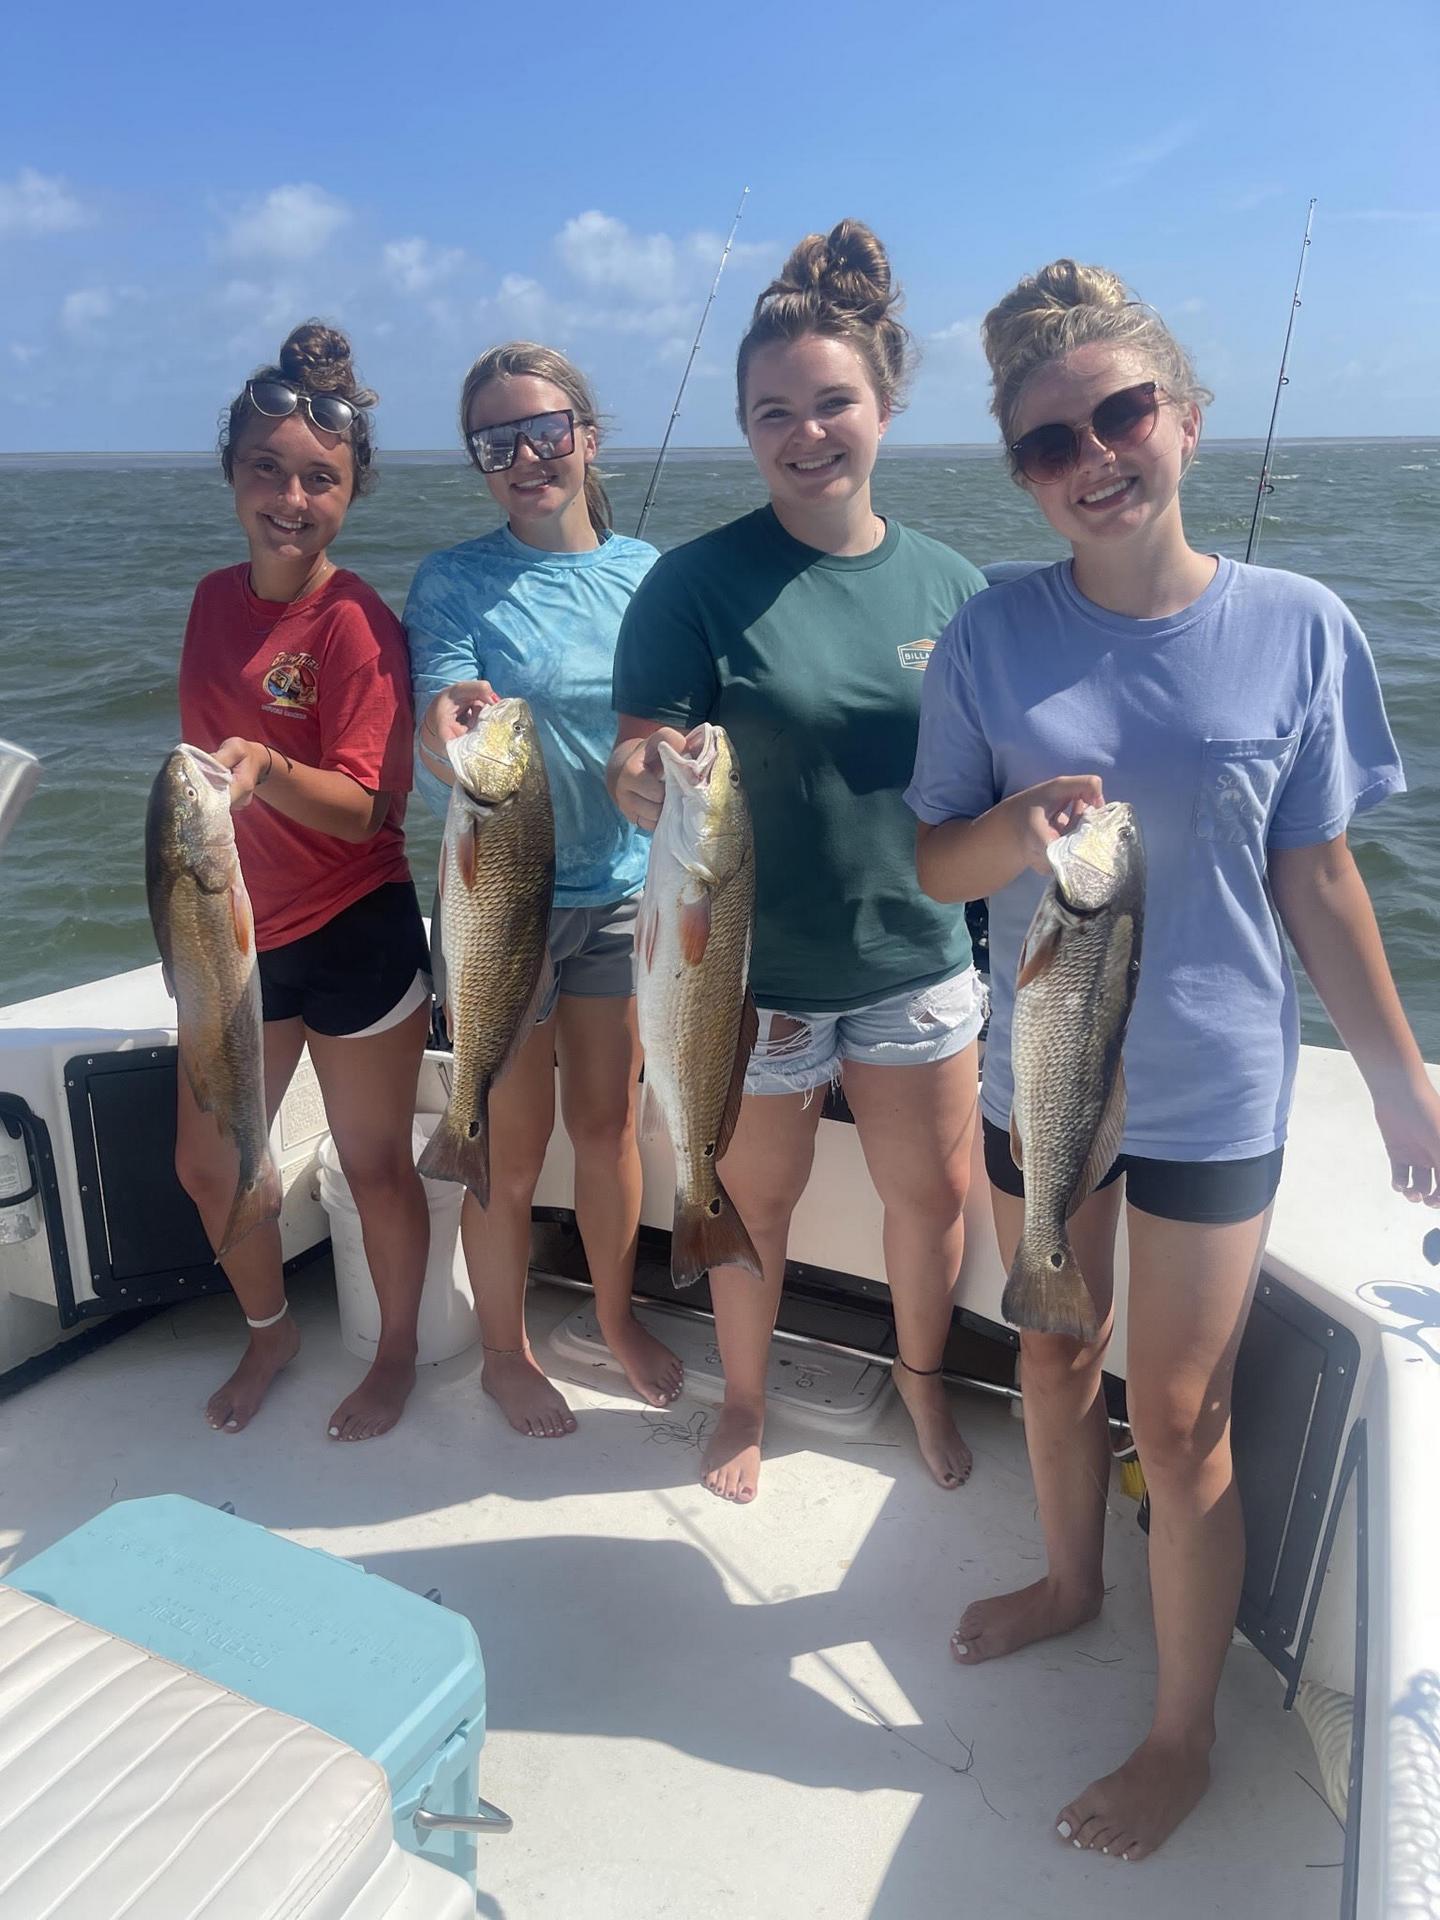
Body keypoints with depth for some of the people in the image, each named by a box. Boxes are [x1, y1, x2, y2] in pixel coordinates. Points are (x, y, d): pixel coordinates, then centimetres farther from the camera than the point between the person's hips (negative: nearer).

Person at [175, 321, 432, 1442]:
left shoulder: (357, 625, -15)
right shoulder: (216, 598, 4)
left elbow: (363, 807, -21)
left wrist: (266, 770, -40)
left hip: (353, 937, -6)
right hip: (238, 931, 7)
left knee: (374, 1164, 8)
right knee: (206, 1161, 15)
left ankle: (400, 1353, 33)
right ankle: (271, 1330, 41)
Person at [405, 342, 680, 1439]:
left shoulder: (646, 572, 2)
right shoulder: (455, 584, -8)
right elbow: (439, 768, -18)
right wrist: (447, 739, -41)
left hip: (623, 893, 3)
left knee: (608, 1123, 15)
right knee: (514, 1147, 7)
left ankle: (619, 1315, 38)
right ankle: (505, 1351, 30)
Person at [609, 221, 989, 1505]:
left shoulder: (947, 582, 0)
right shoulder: (698, 583, -11)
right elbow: (638, 773, -14)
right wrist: (648, 783, -34)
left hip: (918, 958, 3)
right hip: (754, 966, -3)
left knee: (934, 1194, 16)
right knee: (756, 1202, 15)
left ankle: (922, 1375, 45)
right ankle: (745, 1401, 42)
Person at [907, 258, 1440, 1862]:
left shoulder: (1297, 627, -9)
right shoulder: (993, 636, -7)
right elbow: (934, 864, -3)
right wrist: (1011, 831, -25)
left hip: (1212, 1090, -2)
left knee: (1179, 1417, 8)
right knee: (1054, 1357, 22)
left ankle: (1184, 1734, 33)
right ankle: (1070, 1579, 51)